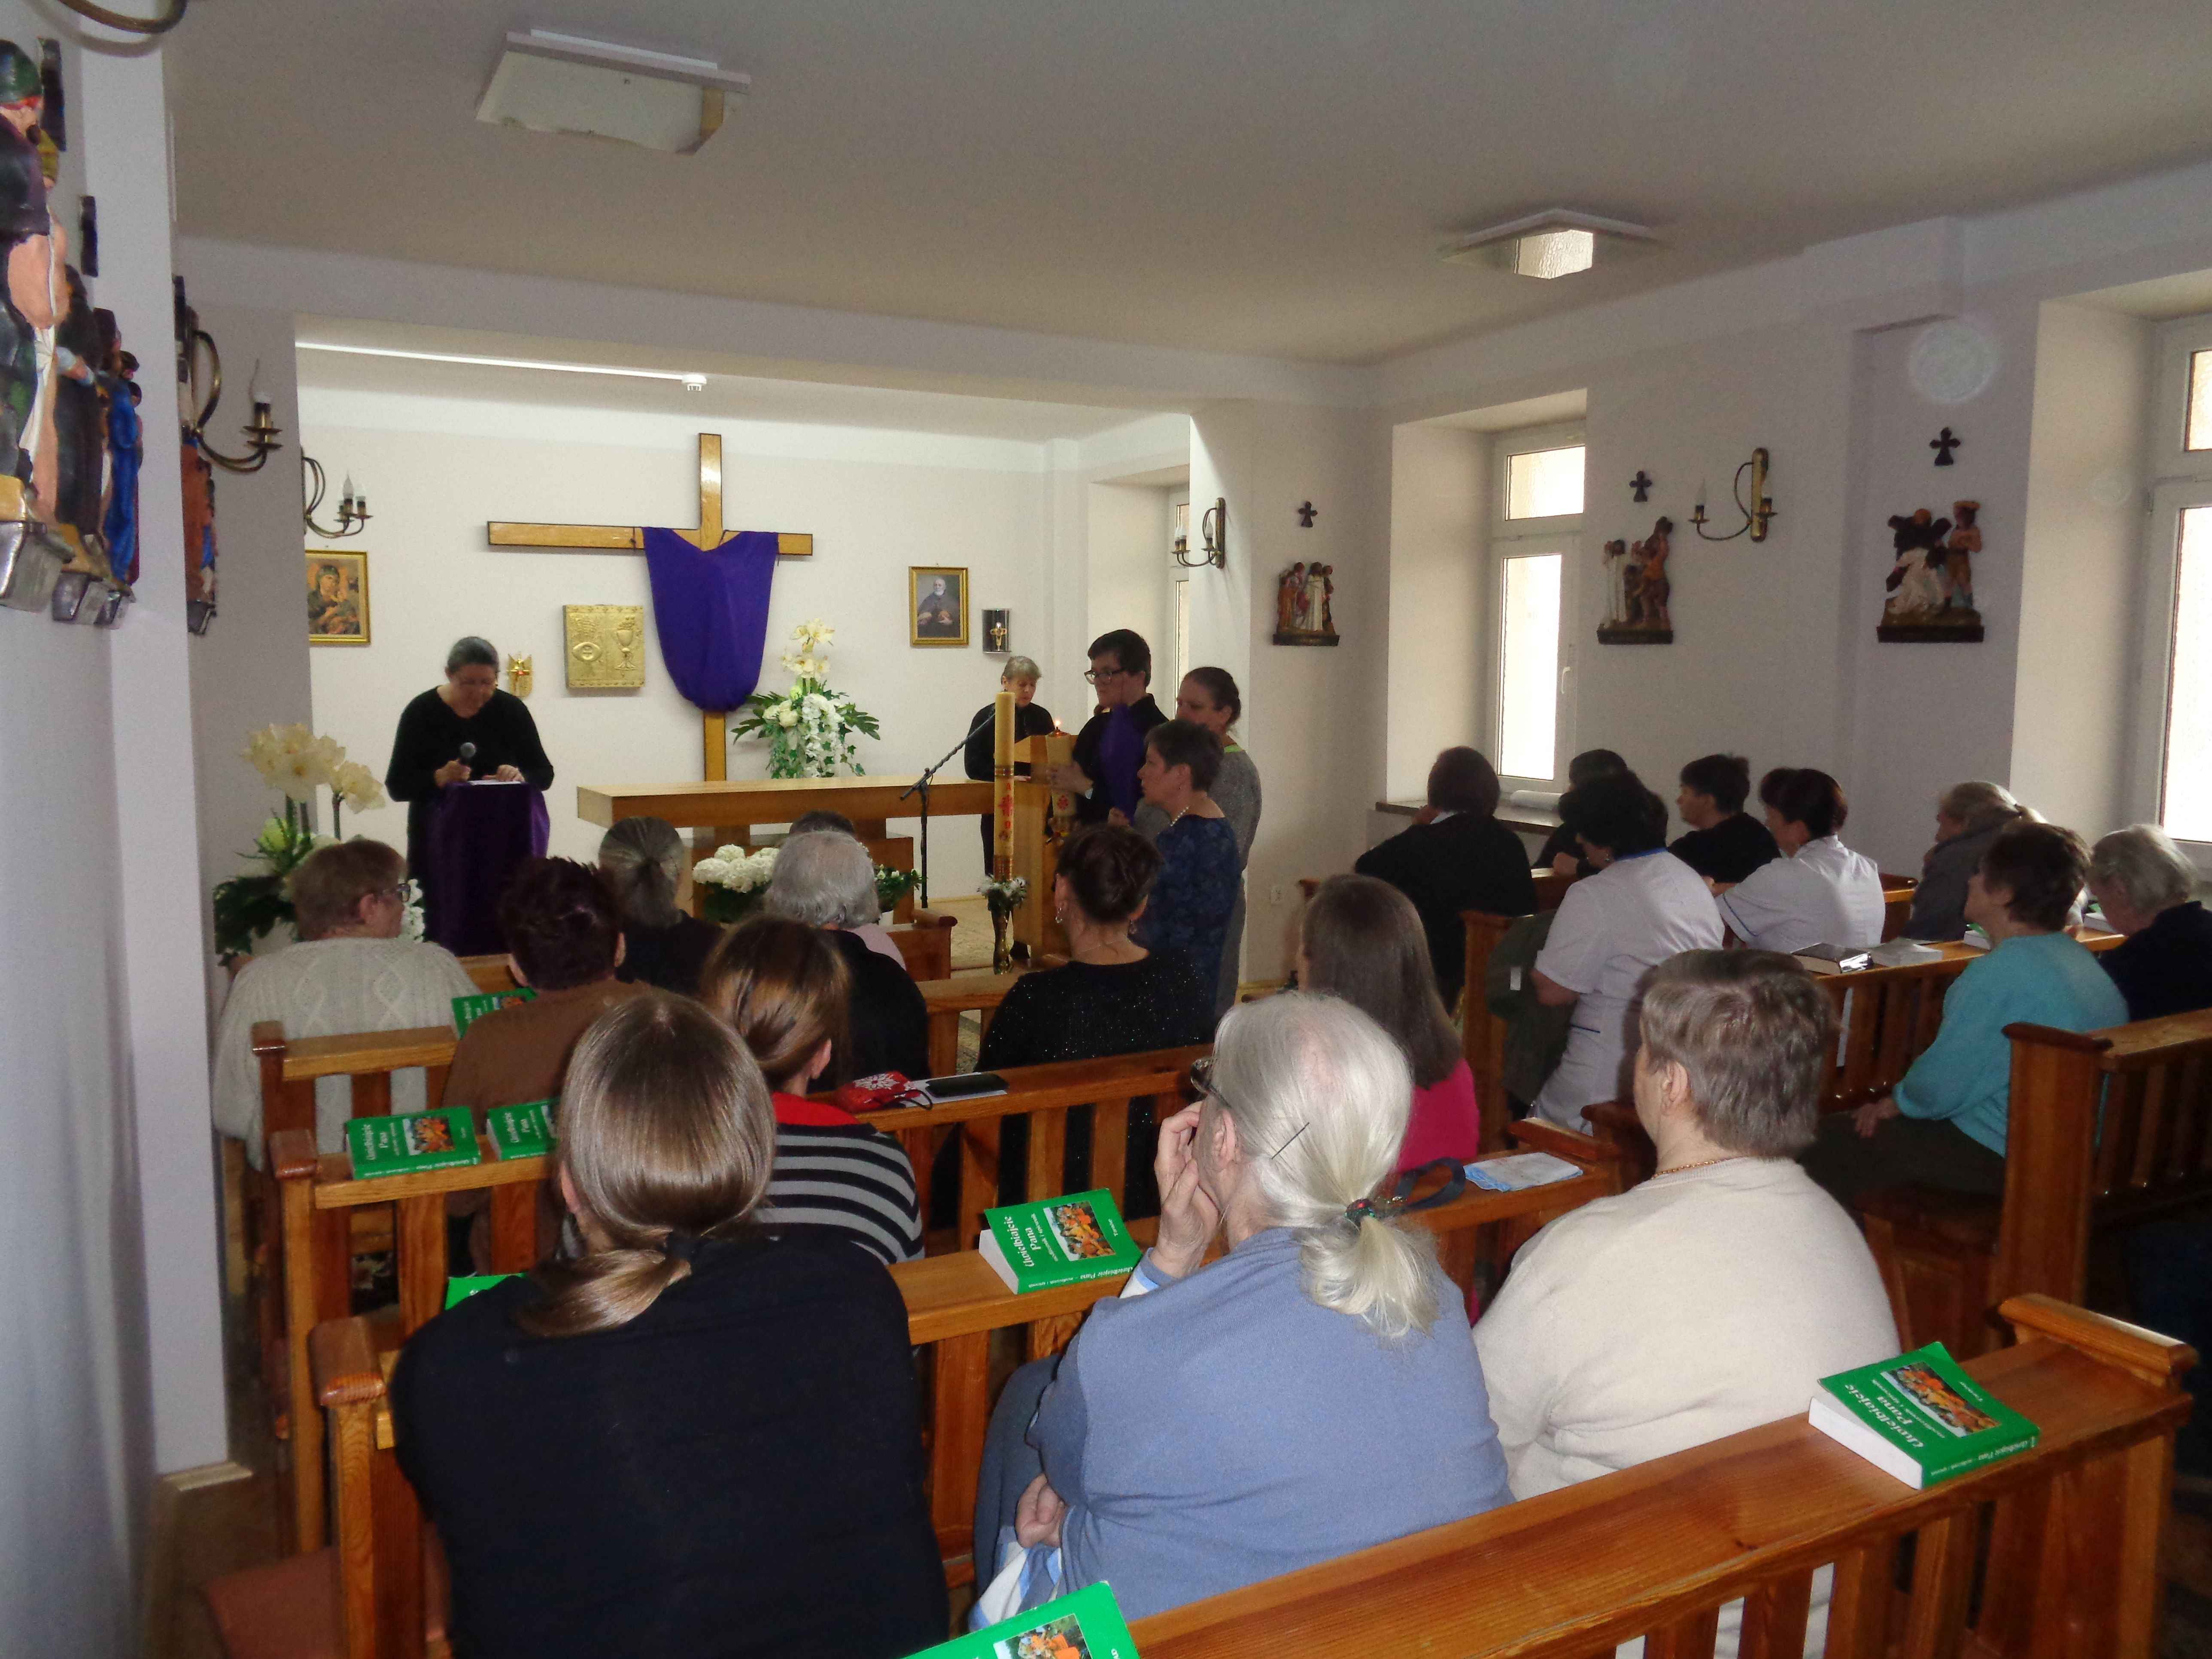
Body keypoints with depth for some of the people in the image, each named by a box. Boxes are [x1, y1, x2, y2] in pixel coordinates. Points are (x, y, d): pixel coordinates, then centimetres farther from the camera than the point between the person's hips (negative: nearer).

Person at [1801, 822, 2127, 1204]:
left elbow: (1938, 1088, -19)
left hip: (2002, 1158, -10)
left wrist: (1897, 1102, 2)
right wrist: (1901, 1100, 11)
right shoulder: (2080, 959, 9)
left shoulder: (2001, 971, -22)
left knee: (1832, 1139, 2)